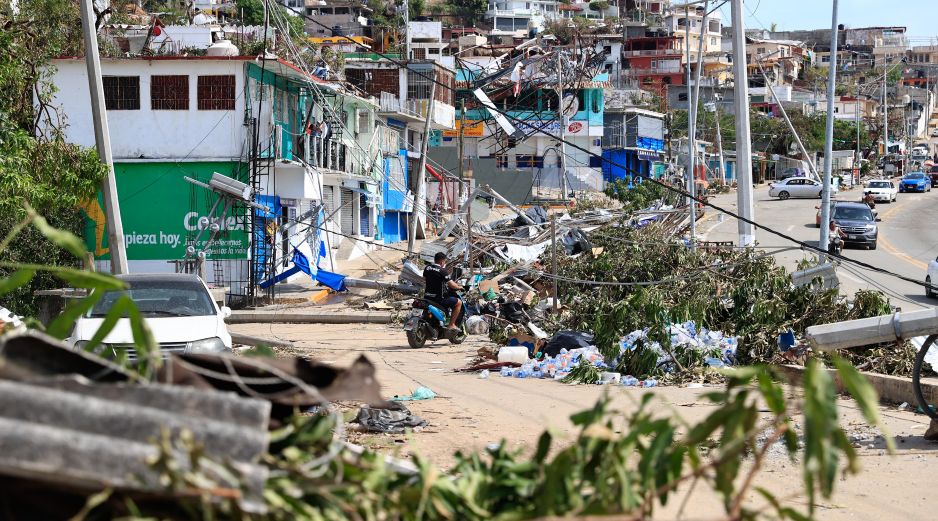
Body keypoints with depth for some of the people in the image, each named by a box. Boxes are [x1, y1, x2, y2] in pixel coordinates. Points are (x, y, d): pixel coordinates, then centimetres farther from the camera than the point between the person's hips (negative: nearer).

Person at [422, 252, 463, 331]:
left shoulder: (427, 268, 3)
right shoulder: (443, 271, -17)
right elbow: (451, 285, -17)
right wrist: (459, 287, 3)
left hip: (427, 297, 8)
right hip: (439, 298, -8)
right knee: (458, 302, 6)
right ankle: (451, 324, 4)